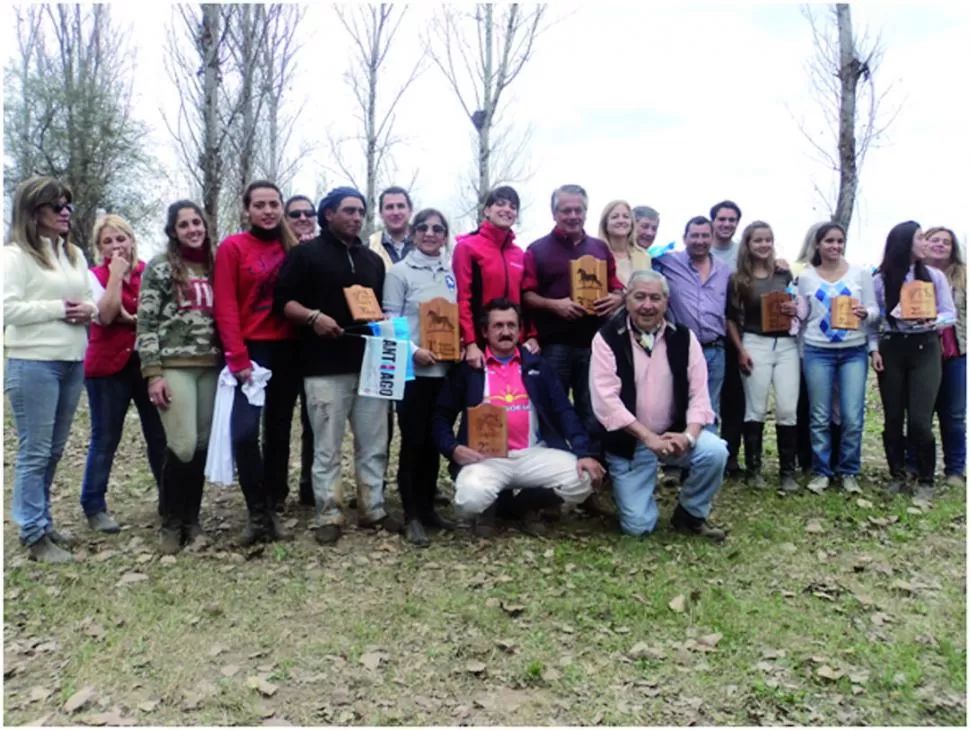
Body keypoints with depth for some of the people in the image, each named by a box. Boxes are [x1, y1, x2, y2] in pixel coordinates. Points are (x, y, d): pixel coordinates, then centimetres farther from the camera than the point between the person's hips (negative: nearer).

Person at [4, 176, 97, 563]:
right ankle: (34, 534, 8)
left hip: (73, 362, 7)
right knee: (34, 451, -1)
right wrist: (59, 308, -15)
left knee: (53, 450, 14)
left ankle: (43, 522, 26)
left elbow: (92, 299, 18)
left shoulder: (74, 254, 15)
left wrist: (88, 310, -4)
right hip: (33, 364, -7)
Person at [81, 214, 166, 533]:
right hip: (108, 366, -2)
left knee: (160, 435, 7)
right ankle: (94, 507, 14)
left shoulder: (149, 272, 5)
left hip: (148, 362, 3)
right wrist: (116, 274, -14)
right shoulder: (94, 275, -2)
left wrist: (135, 318, -13)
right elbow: (106, 315, -17)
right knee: (105, 439, 3)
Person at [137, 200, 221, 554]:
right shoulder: (160, 267, 0)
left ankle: (192, 519, 19)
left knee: (202, 446, 5)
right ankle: (171, 522, 9)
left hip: (210, 366, 5)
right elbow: (146, 323, -5)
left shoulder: (214, 264, 13)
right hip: (174, 366, -4)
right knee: (183, 446, -10)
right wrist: (153, 374, -13)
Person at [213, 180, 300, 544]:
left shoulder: (293, 248, 10)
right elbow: (225, 306, -8)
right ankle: (257, 513, -1)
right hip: (251, 351, -3)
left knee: (279, 431, 10)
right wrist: (237, 357, -14)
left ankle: (273, 509, 23)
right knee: (244, 430, -14)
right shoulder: (232, 247, -2)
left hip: (287, 351, 4)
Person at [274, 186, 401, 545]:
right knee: (327, 448, 1)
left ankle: (373, 510, 19)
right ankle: (329, 516, 11)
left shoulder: (372, 259, 20)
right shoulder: (305, 253, 3)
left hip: (371, 363, 5)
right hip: (325, 367, -5)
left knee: (374, 445, 7)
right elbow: (282, 299, -2)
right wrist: (312, 317, -18)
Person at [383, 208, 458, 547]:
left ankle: (428, 507, 23)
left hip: (445, 368, 5)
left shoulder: (452, 273, 12)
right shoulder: (400, 272, -2)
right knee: (413, 441, -1)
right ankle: (411, 515, 8)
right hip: (412, 370, -5)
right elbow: (390, 320, -7)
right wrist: (413, 350, -19)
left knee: (435, 440, 11)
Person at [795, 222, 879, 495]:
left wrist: (865, 313, -17)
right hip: (817, 352, 0)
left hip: (854, 352, 0)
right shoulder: (806, 277, 5)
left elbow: (875, 311, 2)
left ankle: (849, 472, 14)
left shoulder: (861, 273, 4)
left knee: (853, 417, -2)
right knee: (820, 417, 4)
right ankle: (820, 471, 16)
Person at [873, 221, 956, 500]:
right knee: (893, 418, 6)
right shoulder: (880, 280, 1)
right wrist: (873, 349, -5)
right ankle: (897, 476, 21)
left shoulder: (935, 276, 2)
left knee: (919, 420, -7)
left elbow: (951, 314, 2)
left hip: (925, 349, -1)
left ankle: (925, 481, 9)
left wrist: (933, 321, -19)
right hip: (892, 348, 1)